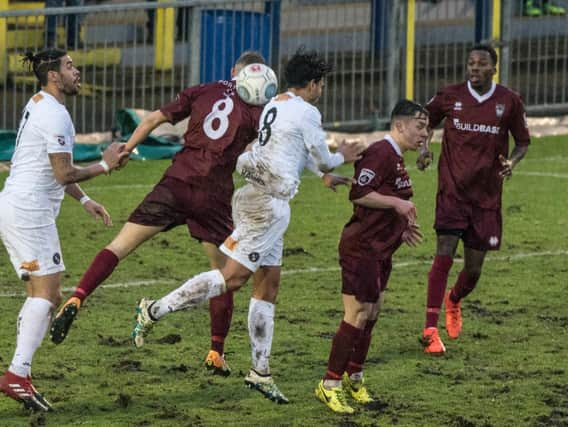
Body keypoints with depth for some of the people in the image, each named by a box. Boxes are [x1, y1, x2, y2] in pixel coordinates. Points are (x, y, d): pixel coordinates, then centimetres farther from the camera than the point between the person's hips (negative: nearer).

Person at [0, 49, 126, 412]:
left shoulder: (38, 106, 18)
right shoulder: (55, 116, -15)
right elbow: (64, 174, -17)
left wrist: (84, 199, 23)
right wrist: (105, 166, -4)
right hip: (29, 210, -10)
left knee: (45, 296, 10)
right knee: (46, 290, -13)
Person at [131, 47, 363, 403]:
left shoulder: (274, 106, 17)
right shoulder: (307, 113, -10)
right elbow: (323, 160, 0)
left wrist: (325, 176, 44)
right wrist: (342, 158, 22)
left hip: (259, 197, 10)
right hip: (270, 204, -10)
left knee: (269, 282, 11)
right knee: (232, 277, -11)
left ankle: (261, 372, 14)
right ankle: (155, 310, -11)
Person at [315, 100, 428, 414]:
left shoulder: (396, 157, 16)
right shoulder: (381, 153, -17)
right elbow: (359, 194, -25)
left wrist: (401, 229, 16)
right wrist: (397, 204, -20)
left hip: (381, 249, 10)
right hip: (361, 249, -10)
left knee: (371, 314, 14)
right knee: (357, 315, -9)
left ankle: (354, 378, 24)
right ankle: (330, 385, -3)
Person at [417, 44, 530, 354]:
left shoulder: (509, 102, -1)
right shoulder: (450, 96, -1)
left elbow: (523, 142, 10)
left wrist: (511, 162, -11)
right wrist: (423, 150, -3)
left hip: (487, 196, 1)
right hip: (452, 191, -1)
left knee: (474, 269, 7)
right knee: (444, 255, -16)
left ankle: (453, 301, 42)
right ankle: (430, 330, -15)